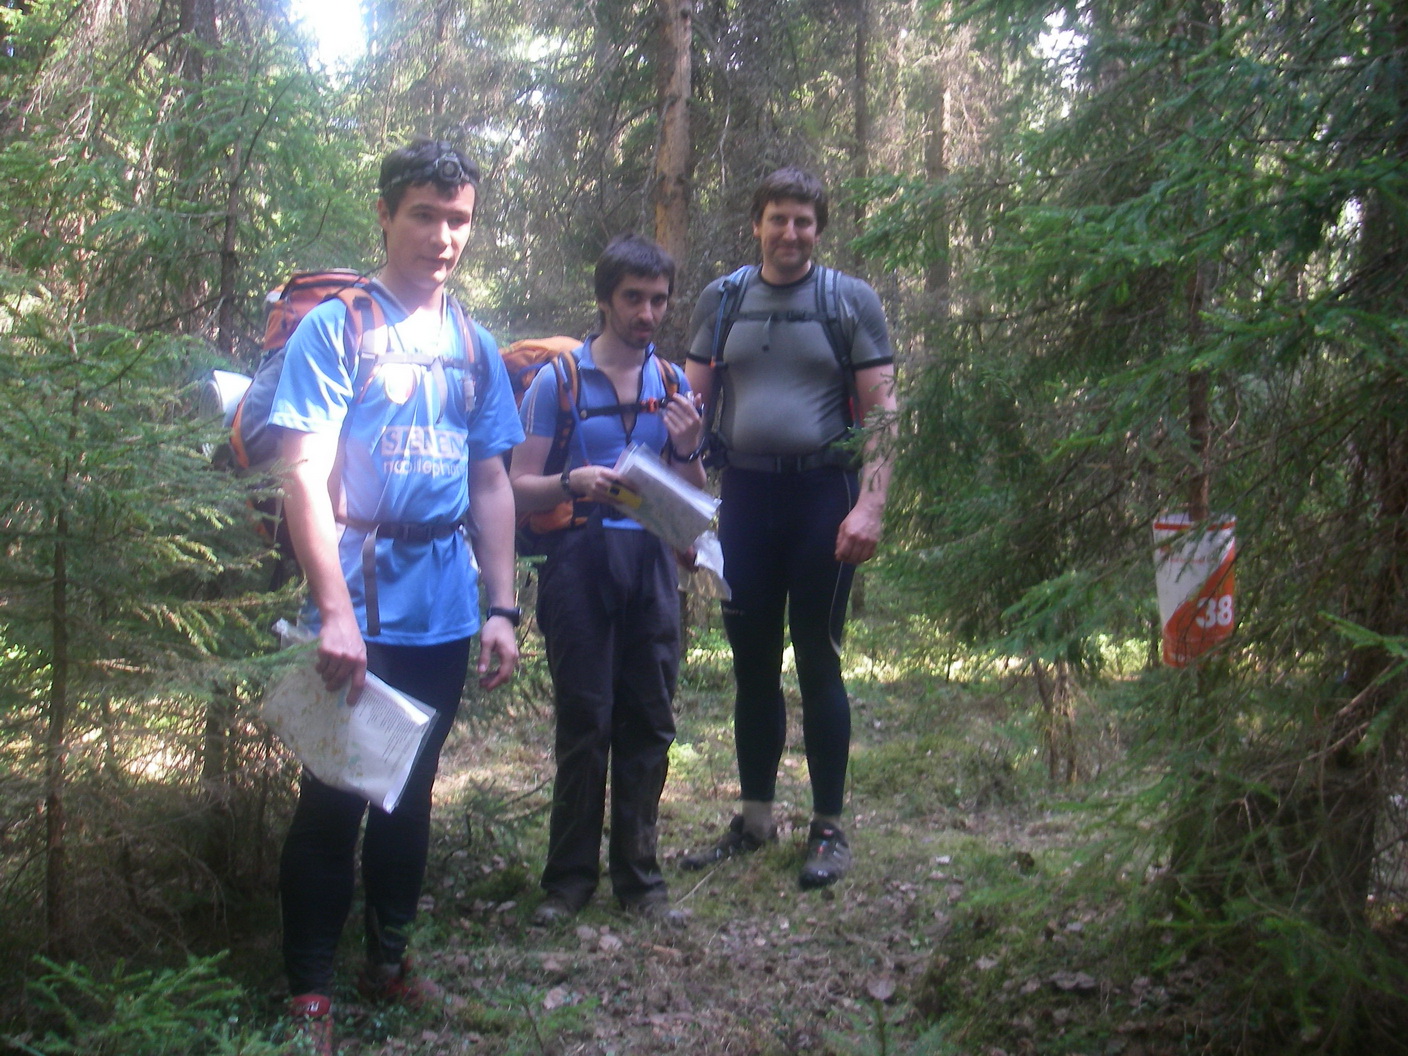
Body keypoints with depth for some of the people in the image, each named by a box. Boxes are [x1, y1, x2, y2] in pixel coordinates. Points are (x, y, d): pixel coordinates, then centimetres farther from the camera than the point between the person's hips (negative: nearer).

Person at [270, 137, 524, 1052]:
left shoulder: (475, 347, 10)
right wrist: (336, 613, -22)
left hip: (443, 614, 5)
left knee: (410, 794, 16)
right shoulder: (336, 328, -6)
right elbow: (306, 478, -13)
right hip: (360, 609, -5)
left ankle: (389, 957, 31)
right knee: (333, 799, 3)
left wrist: (502, 608, 8)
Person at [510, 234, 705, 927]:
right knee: (584, 722, -2)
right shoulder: (557, 381, 1)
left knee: (649, 722, 4)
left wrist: (688, 449, -3)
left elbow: (691, 499, 17)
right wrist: (573, 483, -20)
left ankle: (638, 875, 15)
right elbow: (520, 489, -1)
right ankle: (570, 876, 9)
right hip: (580, 562, -3)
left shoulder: (674, 382, 13)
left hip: (651, 561, 4)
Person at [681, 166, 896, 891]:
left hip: (822, 495, -3)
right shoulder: (721, 300, 10)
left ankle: (829, 828, 13)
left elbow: (881, 412, -3)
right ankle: (755, 817, 23)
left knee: (817, 663, 2)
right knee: (752, 664, 10)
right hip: (744, 496, 3)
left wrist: (869, 507, -14)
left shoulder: (852, 301, 2)